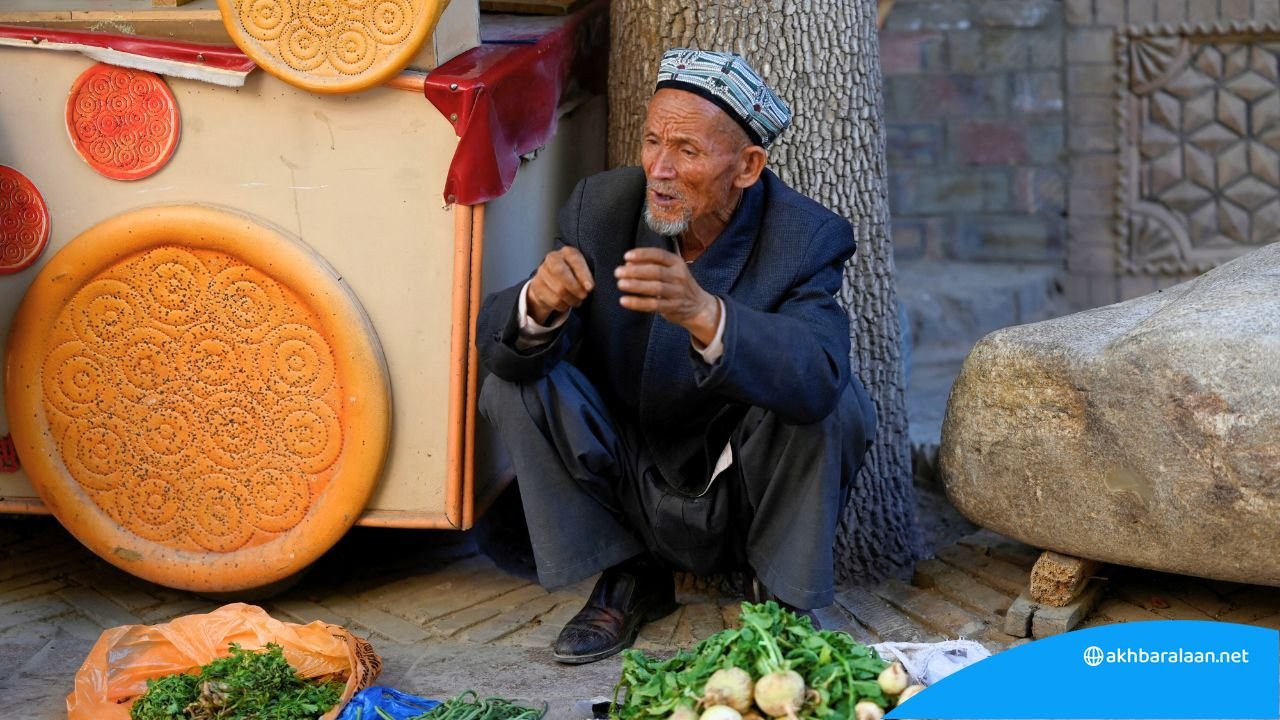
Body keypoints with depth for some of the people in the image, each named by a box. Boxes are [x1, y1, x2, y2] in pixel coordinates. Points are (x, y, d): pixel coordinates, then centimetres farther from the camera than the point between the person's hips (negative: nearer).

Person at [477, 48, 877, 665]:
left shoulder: (807, 239, -20)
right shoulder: (603, 205, -11)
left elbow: (816, 379, -39)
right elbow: (496, 343, -17)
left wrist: (704, 314, -56)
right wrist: (539, 305, -41)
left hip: (746, 499, -3)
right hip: (628, 493, 3)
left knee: (831, 406, -30)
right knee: (514, 382, -17)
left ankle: (782, 595, -4)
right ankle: (628, 580, 0)